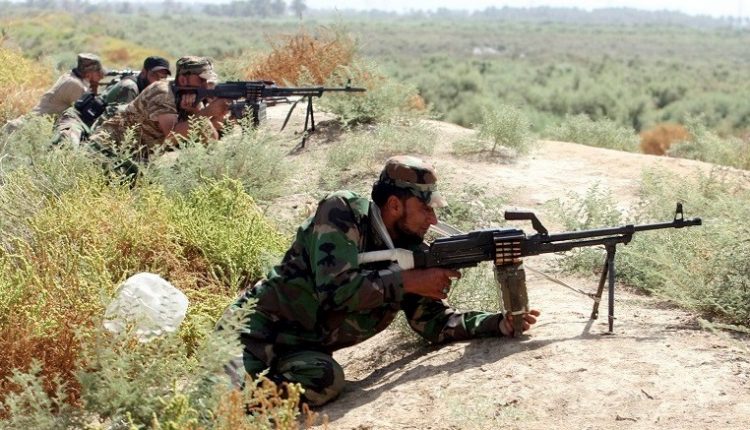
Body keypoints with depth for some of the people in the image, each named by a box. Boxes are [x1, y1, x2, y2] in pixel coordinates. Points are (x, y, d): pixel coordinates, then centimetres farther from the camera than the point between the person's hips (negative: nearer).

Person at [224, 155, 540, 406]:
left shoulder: (411, 252, 2)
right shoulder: (343, 211, -16)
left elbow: (434, 322, 5)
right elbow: (336, 288, -27)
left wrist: (500, 323, -8)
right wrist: (409, 281, -21)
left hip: (304, 350, 7)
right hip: (261, 326, -7)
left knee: (326, 381, -28)